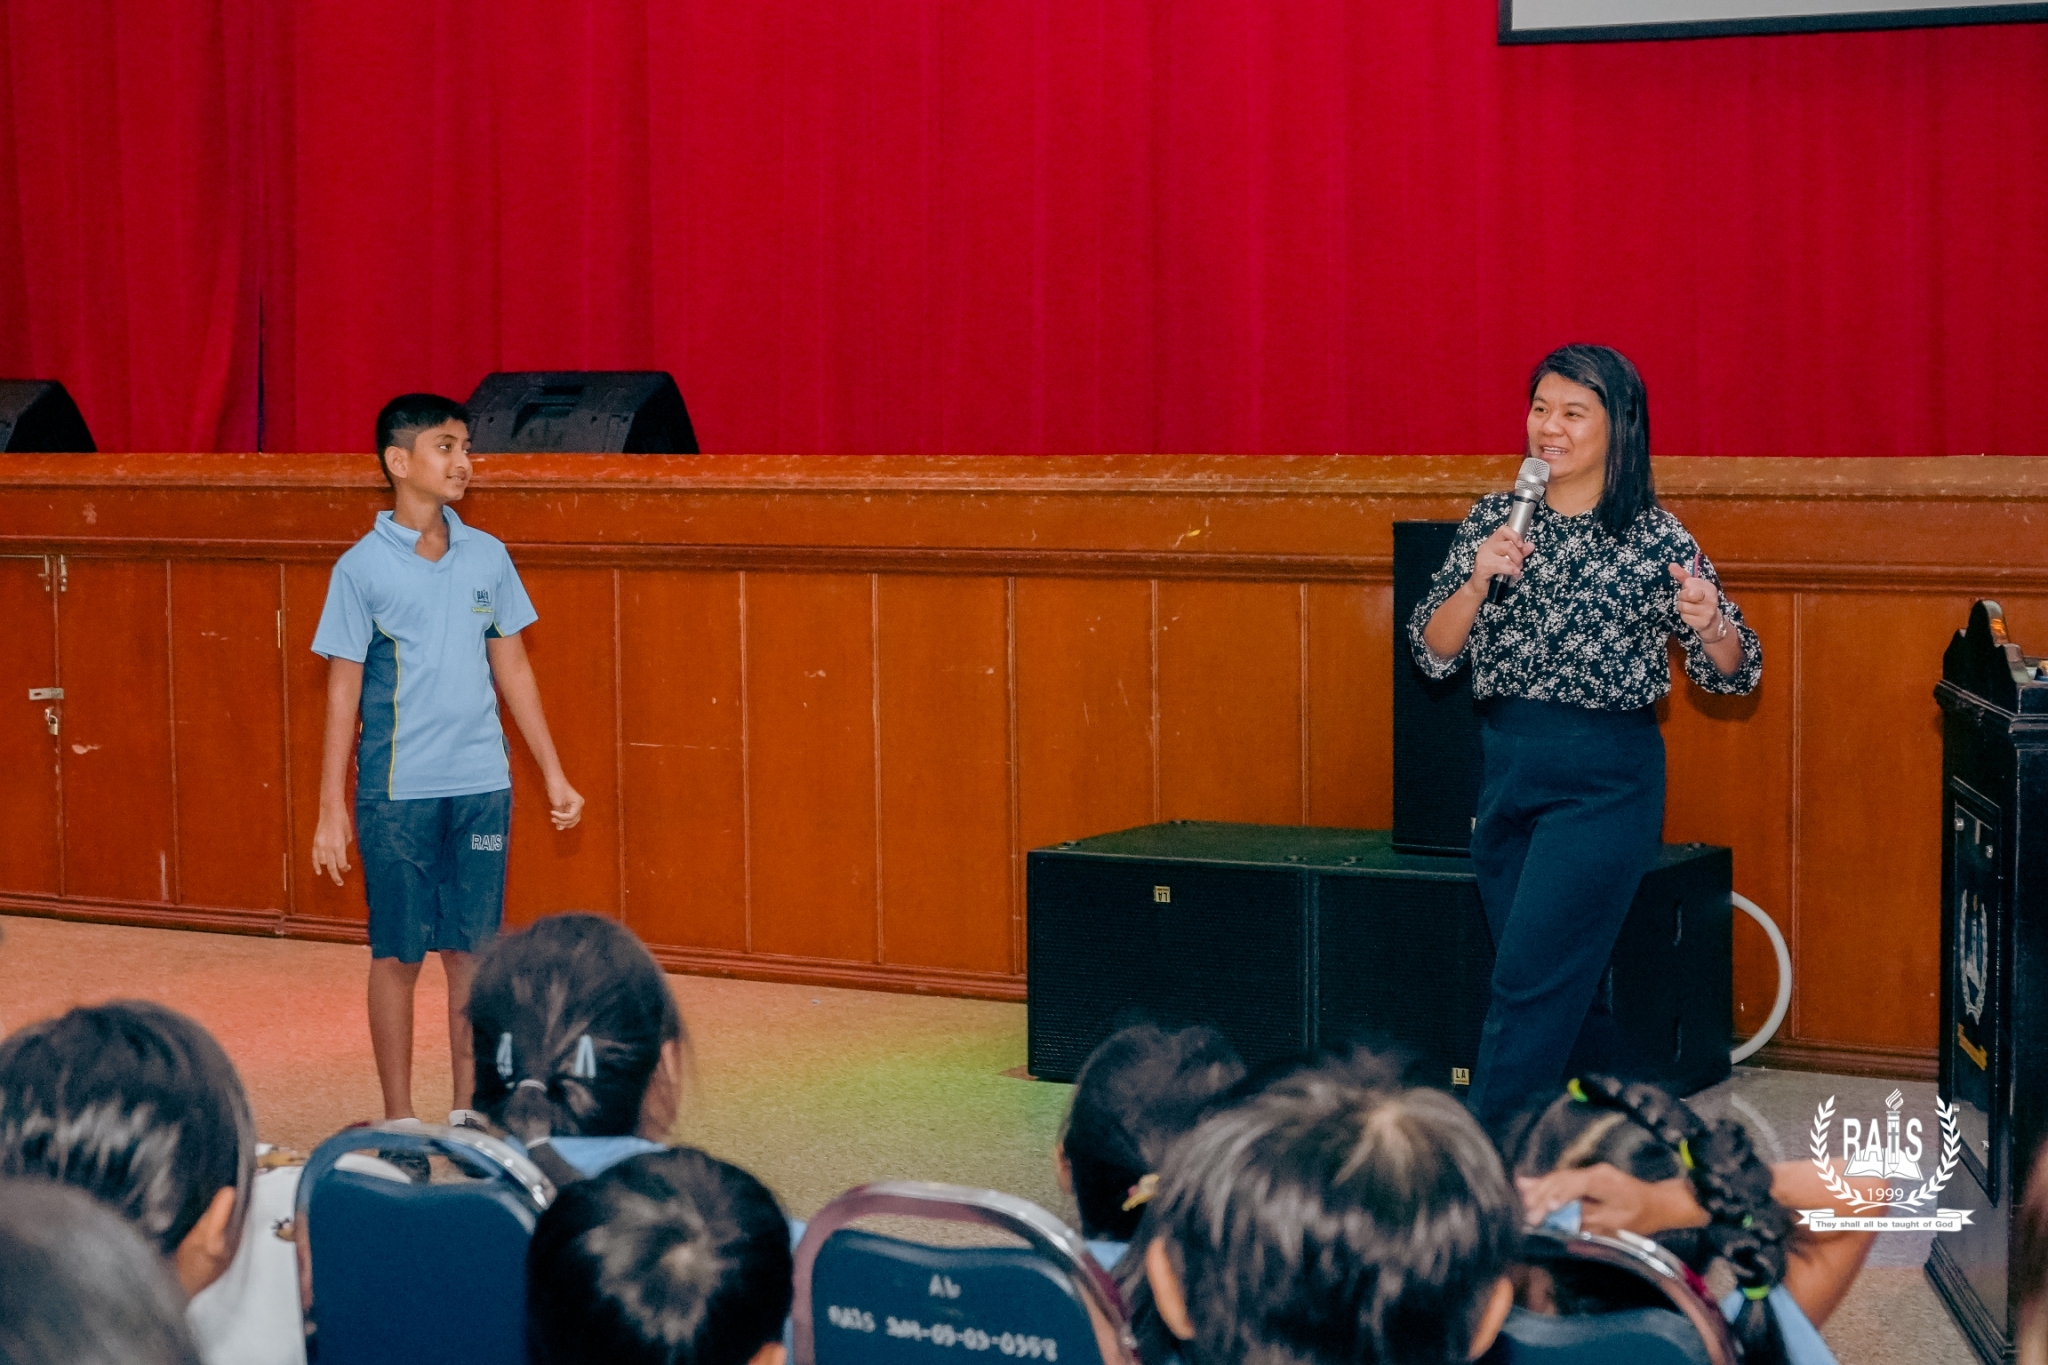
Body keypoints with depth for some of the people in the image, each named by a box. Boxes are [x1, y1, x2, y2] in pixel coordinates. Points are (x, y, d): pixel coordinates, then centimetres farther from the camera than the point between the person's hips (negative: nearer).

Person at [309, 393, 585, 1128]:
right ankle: (399, 1120, 15)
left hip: (482, 788, 3)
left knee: (473, 952, 8)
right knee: (398, 956, 5)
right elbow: (343, 691, -3)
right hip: (397, 793, -3)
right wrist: (332, 811, -5)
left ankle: (467, 1113, 19)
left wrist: (554, 776, 12)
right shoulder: (362, 567, -5)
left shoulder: (487, 557, 6)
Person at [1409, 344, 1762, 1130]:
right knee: (1562, 987, 13)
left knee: (1529, 981, -10)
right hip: (1506, 765, 5)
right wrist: (1478, 580, -16)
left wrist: (1709, 625, -27)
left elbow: (1732, 675, -5)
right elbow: (1432, 654, 1)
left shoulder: (1654, 538, -6)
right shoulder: (1494, 521, 6)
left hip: (1607, 777, -5)